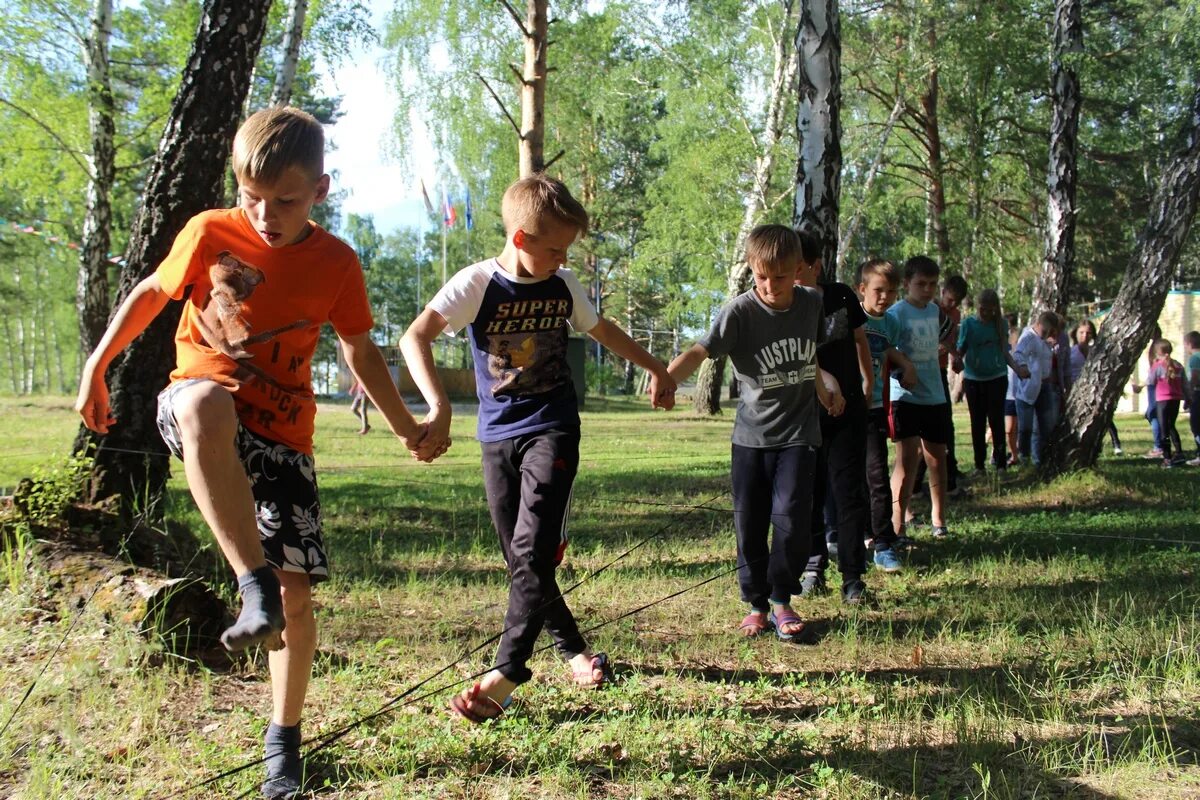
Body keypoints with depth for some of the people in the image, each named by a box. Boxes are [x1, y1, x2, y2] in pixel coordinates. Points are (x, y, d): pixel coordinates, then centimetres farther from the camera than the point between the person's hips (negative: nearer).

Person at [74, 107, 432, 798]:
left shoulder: (336, 263, -1)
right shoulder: (211, 233, -5)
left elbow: (362, 351, 13)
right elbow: (152, 293, 13)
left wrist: (407, 430, 16)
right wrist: (96, 368, 11)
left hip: (282, 434, 2)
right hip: (195, 408, -2)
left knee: (297, 592, -5)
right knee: (207, 405, -42)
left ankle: (285, 736, 18)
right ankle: (255, 586, -41)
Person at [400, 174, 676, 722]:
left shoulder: (564, 287, 1)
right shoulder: (478, 284, -10)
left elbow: (603, 330, 22)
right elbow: (414, 337, -24)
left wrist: (656, 369, 31)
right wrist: (439, 407, -38)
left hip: (552, 429, 0)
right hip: (498, 435, 0)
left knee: (534, 549, -16)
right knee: (519, 557, 7)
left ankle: (505, 675, -14)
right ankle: (572, 646, 27)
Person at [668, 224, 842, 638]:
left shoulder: (812, 304, -3)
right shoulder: (739, 311, -15)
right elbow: (699, 351, -28)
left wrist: (824, 389, 22)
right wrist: (664, 379, -44)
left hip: (799, 433, 1)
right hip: (751, 435, -1)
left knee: (790, 517, -9)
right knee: (749, 524, 4)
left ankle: (782, 600, 10)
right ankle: (756, 604, 21)